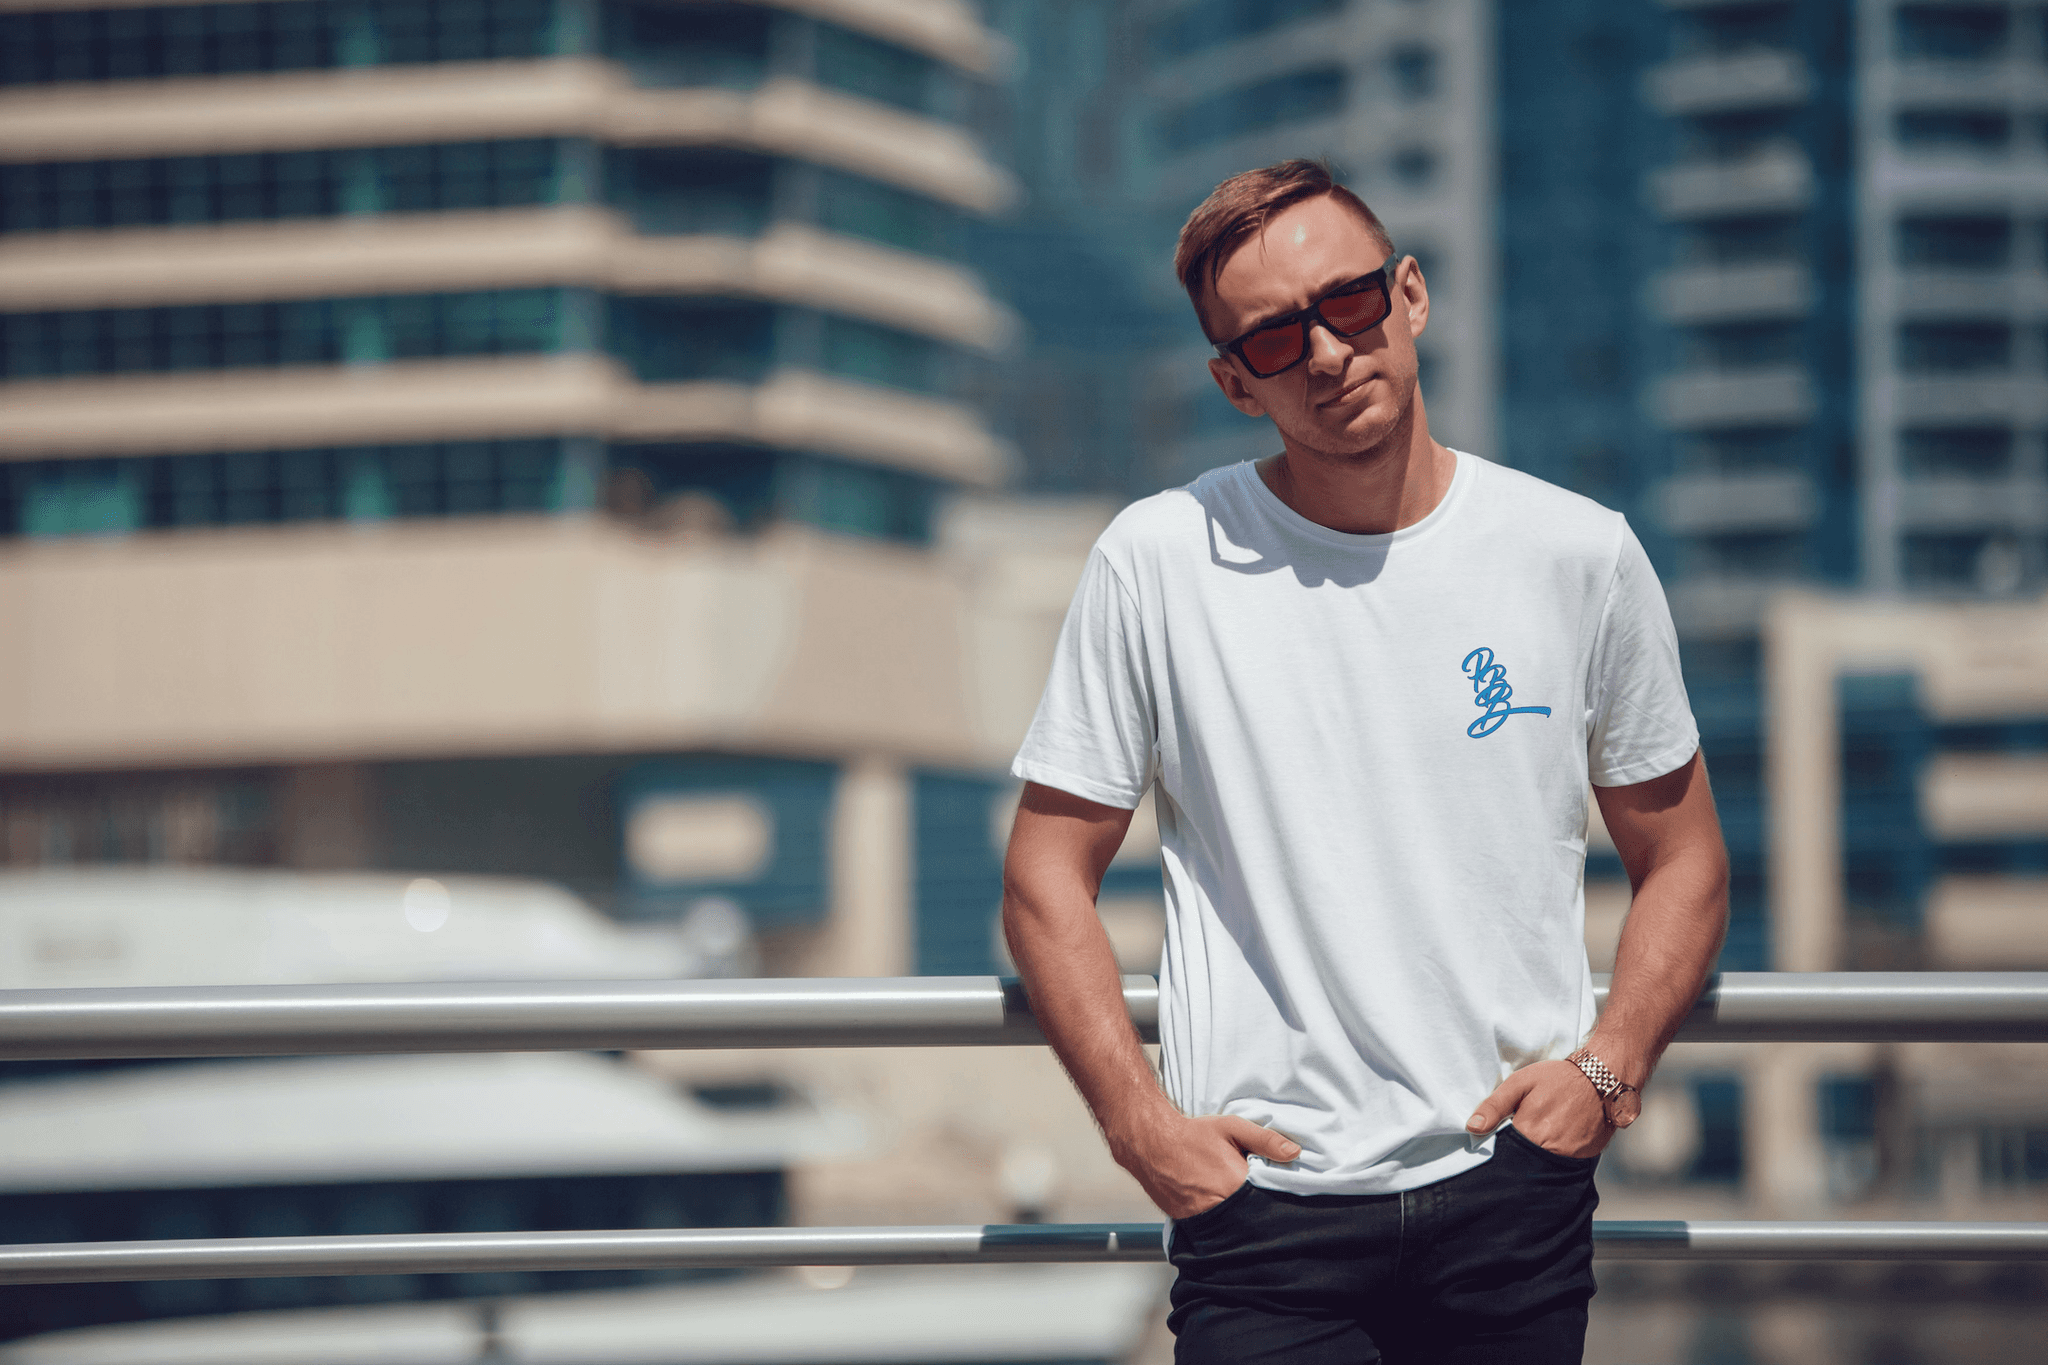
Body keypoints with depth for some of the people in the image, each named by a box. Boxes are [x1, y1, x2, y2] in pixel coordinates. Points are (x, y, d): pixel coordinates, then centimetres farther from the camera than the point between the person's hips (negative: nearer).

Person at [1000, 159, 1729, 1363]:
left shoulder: (1582, 556, 4)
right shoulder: (1158, 563, 0)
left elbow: (1684, 862, 13)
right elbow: (1049, 873, 4)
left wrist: (1606, 1069, -3)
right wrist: (1141, 1120, -7)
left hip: (1514, 1189, 2)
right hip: (1264, 1192, -1)